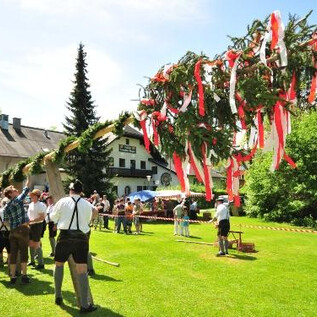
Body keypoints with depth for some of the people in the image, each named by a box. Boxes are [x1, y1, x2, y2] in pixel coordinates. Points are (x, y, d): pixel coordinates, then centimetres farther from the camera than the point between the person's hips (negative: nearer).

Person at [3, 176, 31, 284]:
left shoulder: (6, 207, 12)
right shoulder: (18, 200, -7)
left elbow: (5, 221, 14)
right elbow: (26, 189, -5)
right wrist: (28, 176, 1)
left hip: (13, 231, 6)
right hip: (22, 229, -6)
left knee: (13, 253, 8)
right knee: (23, 252, -2)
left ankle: (12, 277, 14)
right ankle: (24, 276, 0)